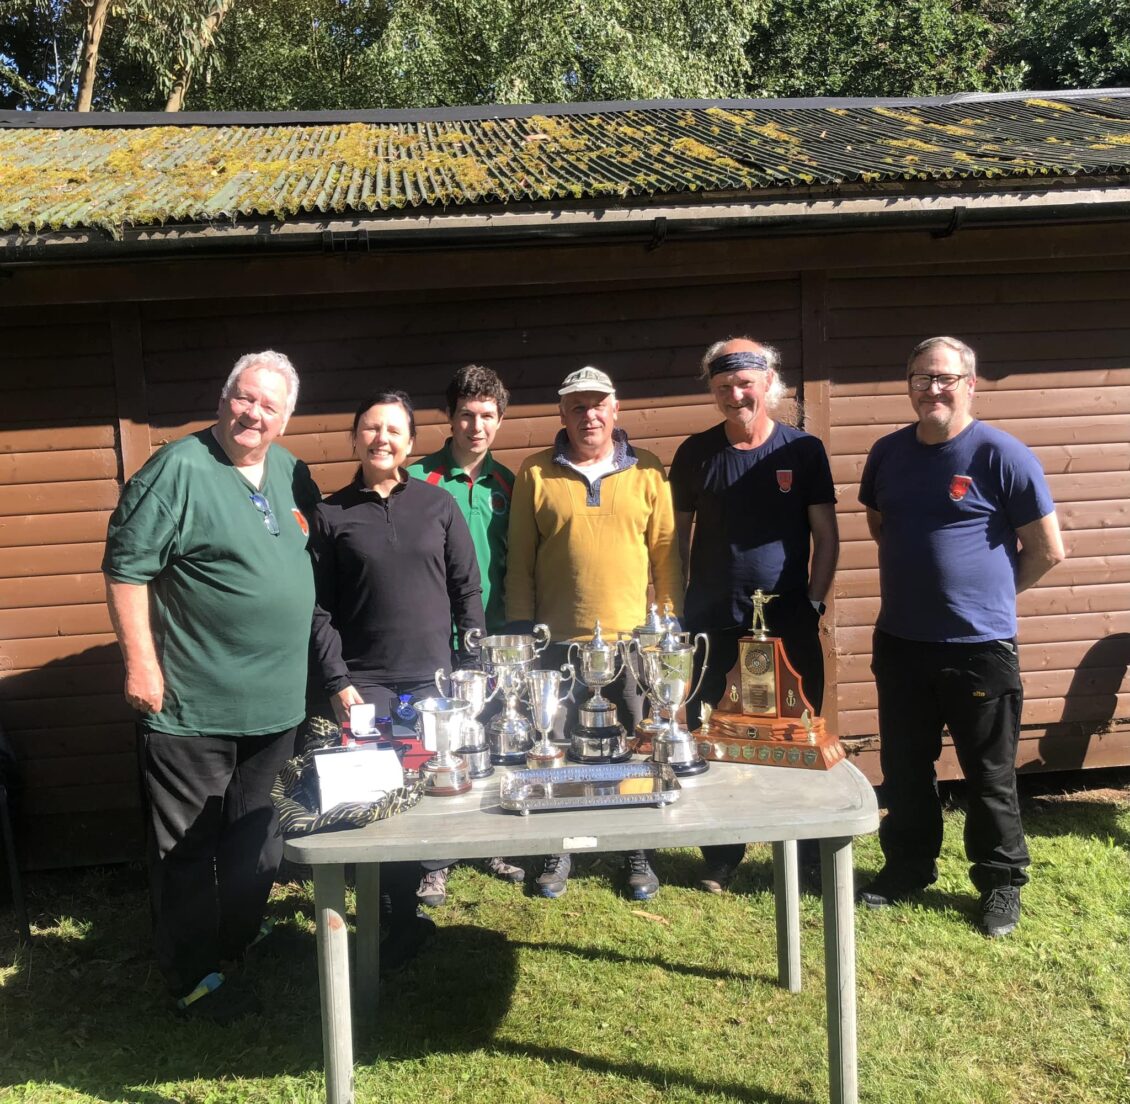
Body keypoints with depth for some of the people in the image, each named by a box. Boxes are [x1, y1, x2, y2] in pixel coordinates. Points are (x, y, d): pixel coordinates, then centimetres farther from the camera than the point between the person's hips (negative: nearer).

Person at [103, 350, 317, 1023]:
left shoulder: (290, 473, 9)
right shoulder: (180, 469, -13)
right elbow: (126, 567, -13)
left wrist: (331, 676, 17)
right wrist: (141, 663, -16)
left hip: (275, 701, 7)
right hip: (192, 702, -7)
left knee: (258, 840, 18)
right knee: (188, 845, 6)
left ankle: (240, 945, 36)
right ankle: (194, 979, 20)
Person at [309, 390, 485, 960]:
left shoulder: (438, 504, 6)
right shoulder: (331, 515, 3)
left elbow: (467, 590, 6)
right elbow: (319, 610, 1)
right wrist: (337, 683, -7)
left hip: (436, 677, 1)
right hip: (366, 682, -1)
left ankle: (432, 868, 31)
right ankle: (403, 908, 8)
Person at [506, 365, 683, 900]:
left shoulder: (648, 472, 5)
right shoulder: (535, 474, 4)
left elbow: (666, 551, 5)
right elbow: (519, 560, 4)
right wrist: (522, 629, 0)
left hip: (633, 637, 0)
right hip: (558, 640, 0)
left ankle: (637, 853, 24)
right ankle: (557, 852, 26)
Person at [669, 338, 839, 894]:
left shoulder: (803, 449, 1)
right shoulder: (695, 452, 4)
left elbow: (825, 534, 3)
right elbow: (678, 534, 9)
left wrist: (813, 601, -4)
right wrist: (676, 606, 4)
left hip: (788, 624, -1)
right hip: (712, 625, 1)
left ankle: (811, 856, 22)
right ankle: (721, 858, 23)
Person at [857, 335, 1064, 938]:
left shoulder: (1002, 455, -10)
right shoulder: (888, 452, 5)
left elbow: (1047, 550, -5)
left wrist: (989, 593, 5)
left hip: (980, 646, -5)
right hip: (900, 641, 5)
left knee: (990, 775, 8)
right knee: (903, 769, 16)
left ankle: (1001, 883, 26)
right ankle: (908, 866, 34)